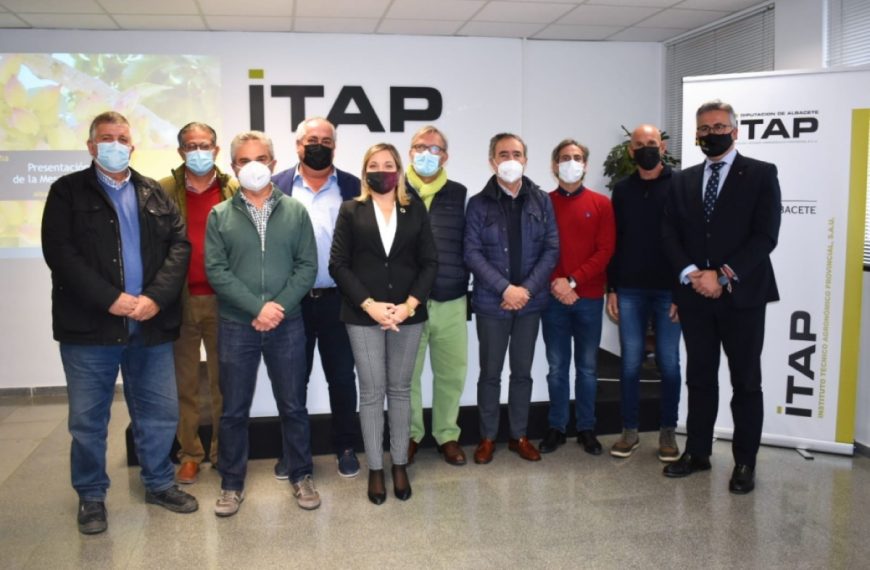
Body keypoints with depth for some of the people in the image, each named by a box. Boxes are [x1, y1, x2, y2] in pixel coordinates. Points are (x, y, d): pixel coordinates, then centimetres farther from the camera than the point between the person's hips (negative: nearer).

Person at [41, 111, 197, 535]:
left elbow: (179, 244, 3)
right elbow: (60, 252, -8)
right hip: (90, 325, -3)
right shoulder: (67, 191, 3)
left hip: (151, 323, 3)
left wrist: (156, 297, -12)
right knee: (87, 418, 7)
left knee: (161, 411, 11)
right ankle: (91, 495, 25)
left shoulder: (154, 194, 13)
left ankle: (159, 483, 30)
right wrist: (110, 299, -17)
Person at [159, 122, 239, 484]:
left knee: (223, 380, 9)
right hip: (179, 300, 0)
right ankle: (190, 454, 20)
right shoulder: (164, 191, 3)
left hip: (223, 300, 0)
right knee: (185, 382, 9)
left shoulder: (236, 191, 4)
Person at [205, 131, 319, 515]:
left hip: (287, 325, 1)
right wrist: (257, 307, -15)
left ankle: (302, 476, 25)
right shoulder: (219, 216, 3)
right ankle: (231, 484, 23)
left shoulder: (295, 212, 5)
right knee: (234, 410, 8)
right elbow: (216, 270, -6)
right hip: (236, 326, 0)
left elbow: (307, 265, -1)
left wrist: (280, 306, -14)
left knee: (293, 406, 10)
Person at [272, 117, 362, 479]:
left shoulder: (353, 188, 2)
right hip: (291, 300, 1)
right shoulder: (277, 186, 2)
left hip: (338, 300, 0)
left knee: (342, 378, 10)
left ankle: (345, 447, 26)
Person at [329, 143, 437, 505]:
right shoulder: (351, 211, 4)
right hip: (363, 315, -1)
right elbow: (338, 264, -3)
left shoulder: (415, 210, 8)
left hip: (407, 313, 1)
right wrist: (369, 305, -13)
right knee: (371, 393, 4)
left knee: (400, 390, 9)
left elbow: (429, 262, 3)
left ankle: (399, 465, 21)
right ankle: (375, 469, 16)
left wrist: (409, 305, -10)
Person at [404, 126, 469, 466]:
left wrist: (465, 286, 6)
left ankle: (447, 434, 26)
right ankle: (410, 434, 25)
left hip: (451, 302, 2)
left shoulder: (459, 195, 8)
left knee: (452, 372, 9)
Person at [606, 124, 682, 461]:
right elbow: (614, 242, 9)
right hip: (630, 291, 2)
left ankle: (667, 432, 17)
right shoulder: (622, 190, 9)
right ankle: (629, 431, 17)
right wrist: (611, 289, 4)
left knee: (669, 364, 5)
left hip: (668, 291, -2)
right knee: (630, 363, 6)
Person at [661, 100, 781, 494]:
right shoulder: (685, 180, 12)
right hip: (695, 295, 4)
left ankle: (744, 462, 15)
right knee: (699, 377, 11)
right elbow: (670, 233, 6)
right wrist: (691, 274, -10)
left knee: (746, 382, 4)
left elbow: (766, 235, -9)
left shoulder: (761, 174, -1)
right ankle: (697, 452, 23)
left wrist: (724, 276, -16)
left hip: (742, 294, -4)